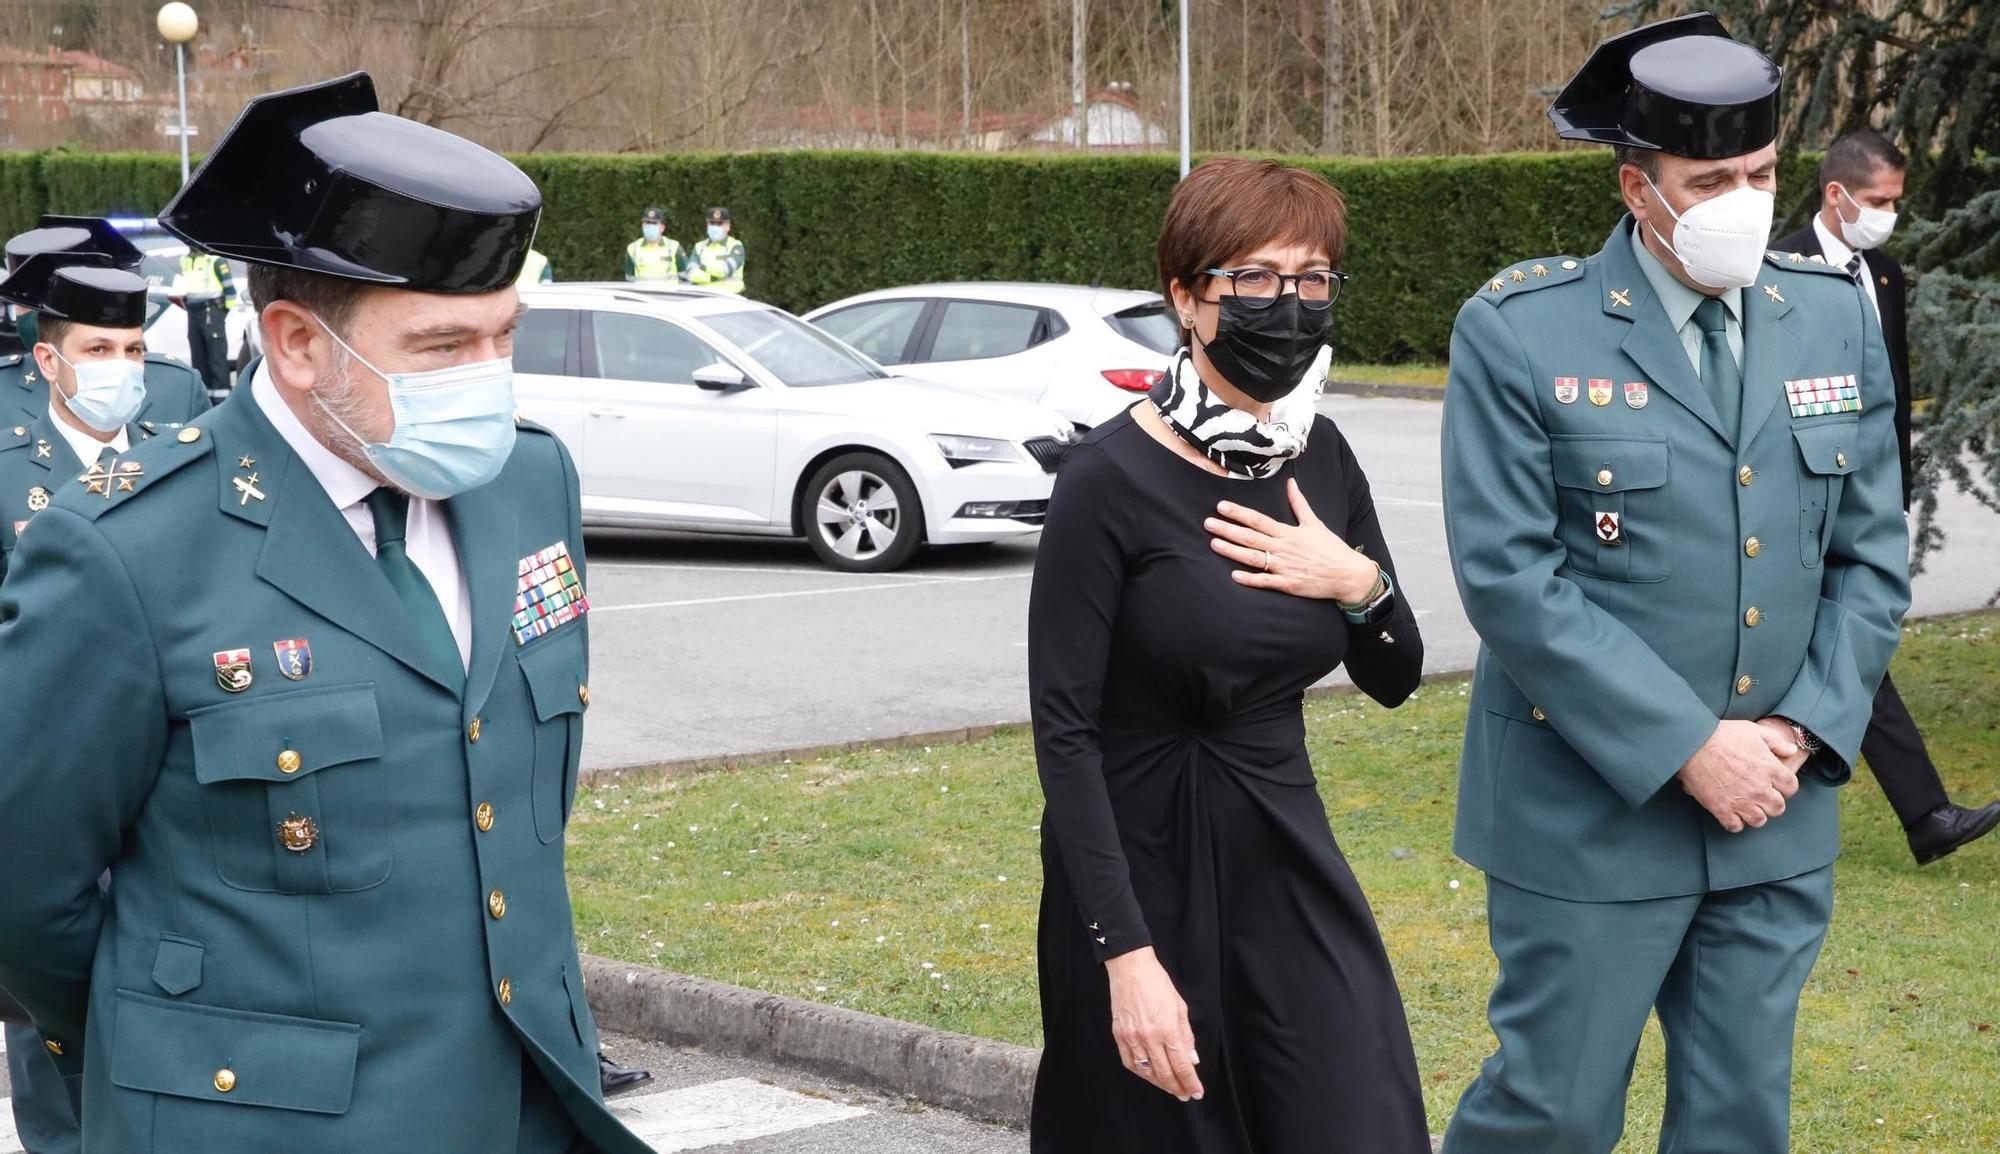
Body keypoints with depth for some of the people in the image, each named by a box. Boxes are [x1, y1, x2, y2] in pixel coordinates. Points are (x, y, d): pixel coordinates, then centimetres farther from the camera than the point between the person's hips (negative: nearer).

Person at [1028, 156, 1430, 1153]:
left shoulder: (1320, 457, 2)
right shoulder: (1113, 479, -15)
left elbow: (1394, 679, 11)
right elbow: (1063, 731, -17)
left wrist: (1358, 581, -10)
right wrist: (1128, 956, -22)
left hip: (1288, 861, 5)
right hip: (1144, 873, -5)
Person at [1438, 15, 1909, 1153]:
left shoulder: (1836, 317, 5)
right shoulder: (1520, 333, -10)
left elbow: (1872, 556, 8)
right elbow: (1511, 580, -15)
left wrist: (1804, 730, -6)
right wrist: (1688, 750, -17)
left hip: (1780, 816, 5)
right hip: (1593, 814, -4)